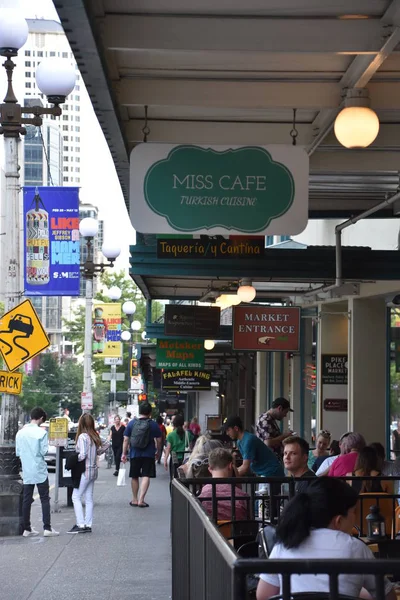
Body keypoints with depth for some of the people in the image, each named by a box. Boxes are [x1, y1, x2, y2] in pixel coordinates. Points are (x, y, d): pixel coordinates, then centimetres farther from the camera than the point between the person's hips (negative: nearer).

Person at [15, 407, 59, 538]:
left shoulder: (20, 432, 2)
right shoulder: (41, 432, -12)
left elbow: (17, 452, 7)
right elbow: (44, 451, -12)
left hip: (26, 471, 4)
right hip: (39, 470, -4)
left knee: (26, 500, 9)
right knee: (44, 499, 1)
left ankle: (26, 528, 10)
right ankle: (47, 528, -4)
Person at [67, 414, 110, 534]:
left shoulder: (82, 437, -16)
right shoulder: (95, 436, 7)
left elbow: (82, 455, -21)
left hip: (85, 471, -8)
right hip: (94, 470, 8)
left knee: (76, 497, -3)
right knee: (89, 499, 11)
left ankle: (81, 525, -9)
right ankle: (88, 525, 13)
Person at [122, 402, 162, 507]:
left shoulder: (131, 423, -1)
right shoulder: (153, 425, -3)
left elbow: (126, 440, 1)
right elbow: (159, 441, 1)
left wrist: (124, 453, 7)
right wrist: (158, 452, 16)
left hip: (134, 454, 2)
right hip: (148, 455, -2)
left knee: (134, 477, 15)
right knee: (146, 476, -3)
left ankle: (134, 500, 24)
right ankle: (141, 500, -13)